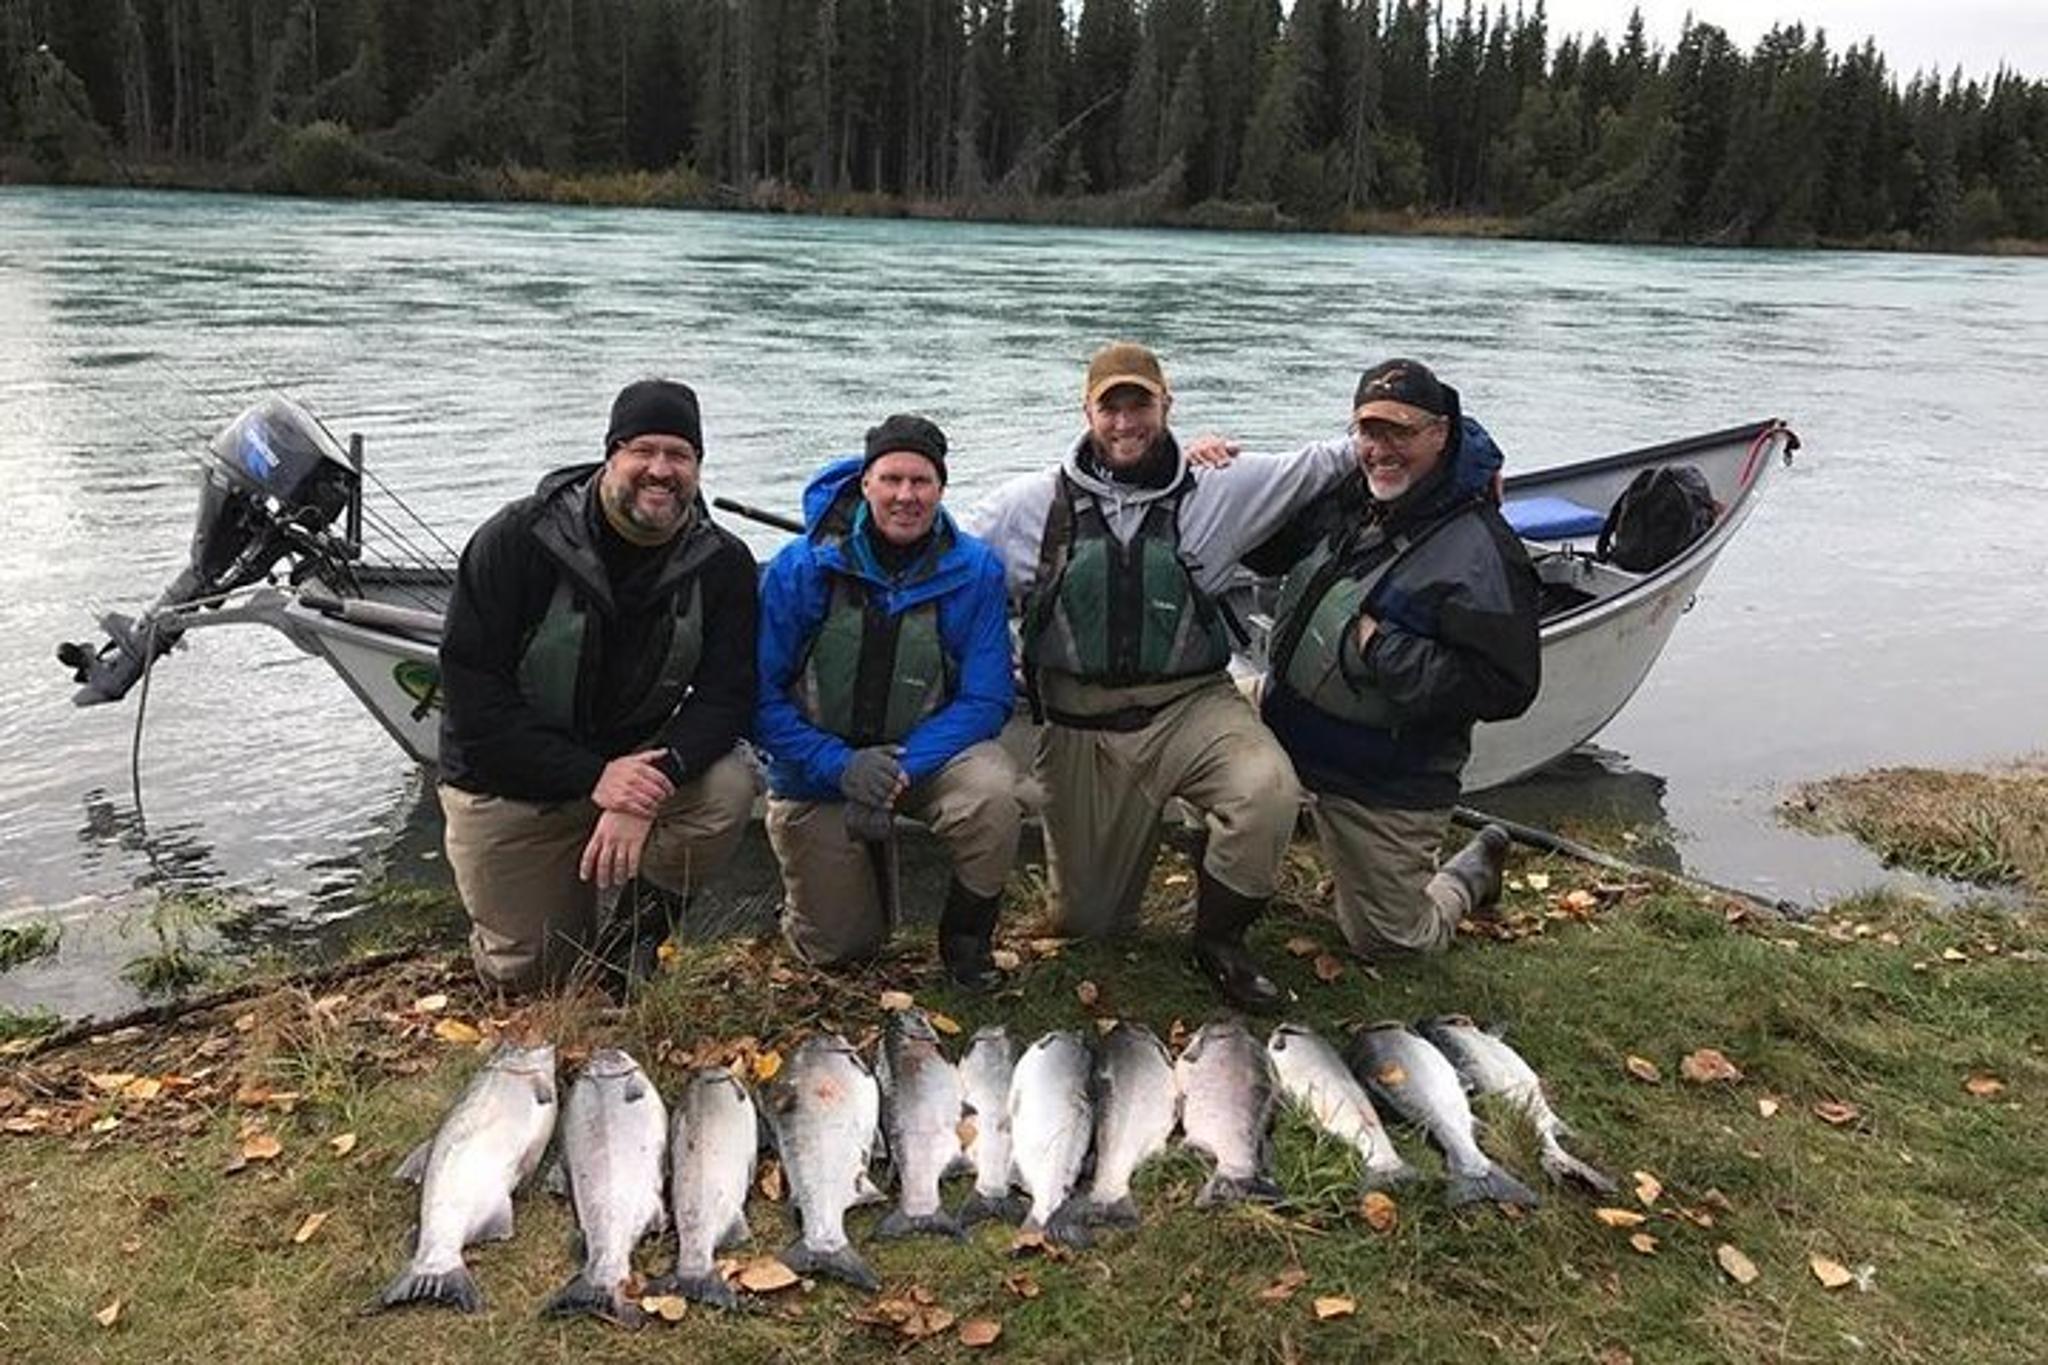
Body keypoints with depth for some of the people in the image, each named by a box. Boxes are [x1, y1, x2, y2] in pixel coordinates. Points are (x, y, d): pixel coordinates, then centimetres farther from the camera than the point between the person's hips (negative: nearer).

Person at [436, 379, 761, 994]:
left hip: (640, 762, 2)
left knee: (728, 787, -29)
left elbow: (726, 695, -14)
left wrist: (652, 784, -32)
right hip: (509, 780, -1)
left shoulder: (722, 563, -10)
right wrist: (592, 777, -27)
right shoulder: (517, 539, -17)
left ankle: (643, 925, -2)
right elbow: (469, 685, -19)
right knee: (526, 975, 2)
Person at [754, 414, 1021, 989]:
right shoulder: (800, 567, -14)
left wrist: (904, 768, -27)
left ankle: (966, 939, -6)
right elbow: (761, 695, -13)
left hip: (929, 753, 0)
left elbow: (986, 699, -13)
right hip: (818, 770, 0)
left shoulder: (975, 570, -12)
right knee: (837, 950, 7)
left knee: (992, 793, -34)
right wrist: (841, 765, -26)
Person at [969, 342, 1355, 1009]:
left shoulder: (1221, 489, 0)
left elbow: (1318, 465, 5)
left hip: (1190, 704, -1)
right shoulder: (1028, 503, 2)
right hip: (1081, 726, 1)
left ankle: (1220, 939, -5)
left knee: (1267, 789, -34)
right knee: (1085, 922, 7)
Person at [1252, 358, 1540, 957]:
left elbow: (1507, 688, -26)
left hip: (1386, 784, -6)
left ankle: (1471, 873, 40)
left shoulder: (1479, 552, -23)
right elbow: (1264, 547, 15)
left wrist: (1381, 650, -26)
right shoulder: (1341, 498, -1)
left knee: (1390, 939, 9)